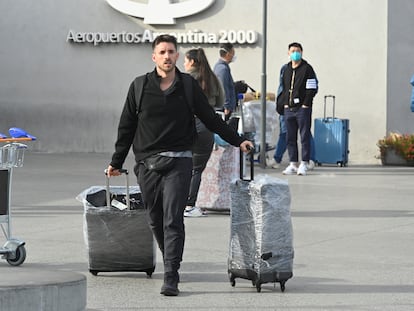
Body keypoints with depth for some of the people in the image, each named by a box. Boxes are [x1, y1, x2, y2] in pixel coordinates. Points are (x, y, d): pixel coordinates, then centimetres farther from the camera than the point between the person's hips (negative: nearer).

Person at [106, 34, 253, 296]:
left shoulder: (188, 85, 4)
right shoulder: (140, 86, 6)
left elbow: (210, 118, 13)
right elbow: (127, 126, 11)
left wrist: (237, 140, 11)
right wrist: (116, 162, 12)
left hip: (178, 163, -2)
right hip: (147, 163, 2)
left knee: (173, 220, -10)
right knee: (156, 220, 7)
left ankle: (171, 279, -13)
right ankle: (170, 262, 27)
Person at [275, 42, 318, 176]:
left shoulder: (307, 69, -3)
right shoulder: (286, 69, 14)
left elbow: (312, 89, -7)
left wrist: (305, 104, -12)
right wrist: (284, 103, 7)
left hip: (302, 108, -6)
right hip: (288, 108, 6)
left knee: (304, 136, -4)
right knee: (290, 137, 6)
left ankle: (304, 164, -2)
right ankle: (293, 163, 12)